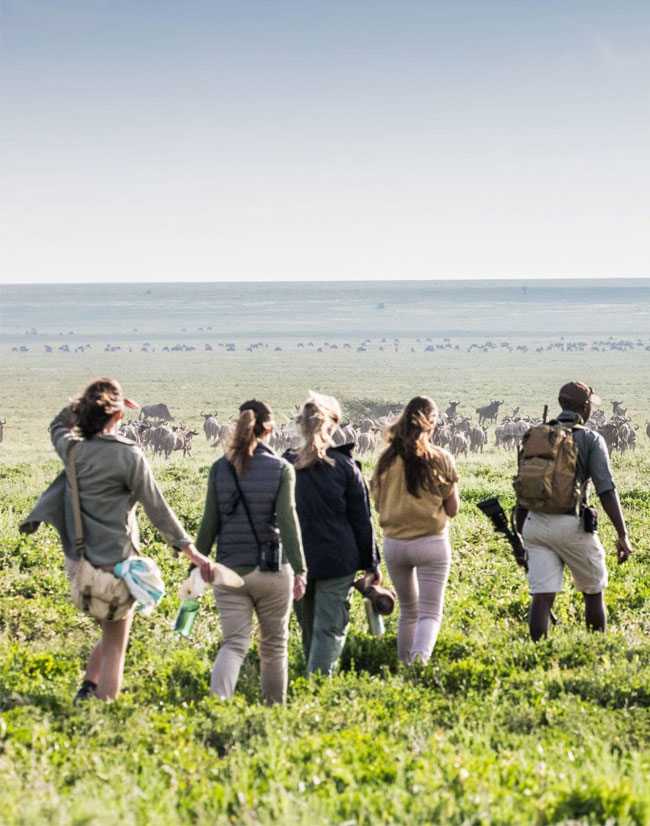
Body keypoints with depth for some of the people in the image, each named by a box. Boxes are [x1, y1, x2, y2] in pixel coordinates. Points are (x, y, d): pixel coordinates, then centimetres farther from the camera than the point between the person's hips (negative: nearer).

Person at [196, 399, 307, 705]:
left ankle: (217, 700, -22)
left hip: (230, 569, 1)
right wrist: (299, 569, -9)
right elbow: (288, 521, -11)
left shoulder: (220, 468, 1)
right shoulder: (281, 469, -5)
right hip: (272, 569, -1)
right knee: (274, 644, 15)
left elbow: (210, 523, 3)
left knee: (233, 643, 2)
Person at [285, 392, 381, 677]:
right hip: (337, 561, -3)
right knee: (329, 630, -3)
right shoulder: (344, 466, -4)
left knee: (308, 630, 17)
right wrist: (371, 564, 7)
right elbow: (361, 520, 0)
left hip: (297, 562, 3)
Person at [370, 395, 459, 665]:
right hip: (431, 543, -3)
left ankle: (405, 667, 26)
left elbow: (378, 505, 6)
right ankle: (420, 661, -24)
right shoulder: (440, 459, -7)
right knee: (430, 613, -1)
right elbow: (452, 509, -2)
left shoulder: (387, 459, 0)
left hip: (394, 543, 4)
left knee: (408, 611, 21)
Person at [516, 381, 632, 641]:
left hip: (536, 523, 3)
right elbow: (606, 491, -9)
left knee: (542, 597, 0)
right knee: (594, 593, 16)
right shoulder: (590, 439, -1)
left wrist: (520, 536, 19)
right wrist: (622, 535, -8)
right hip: (571, 524, -3)